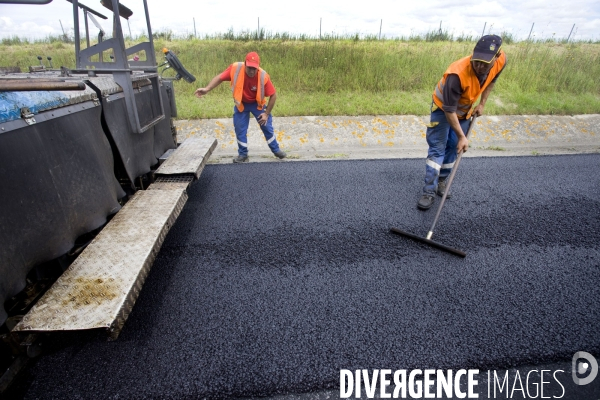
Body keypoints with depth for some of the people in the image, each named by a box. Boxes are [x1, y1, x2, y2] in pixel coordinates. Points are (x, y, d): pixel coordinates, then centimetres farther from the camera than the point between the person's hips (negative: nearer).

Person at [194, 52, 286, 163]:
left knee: (267, 127, 4)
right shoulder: (235, 68, -27)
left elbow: (273, 95, -19)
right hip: (241, 104, 1)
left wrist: (267, 113, -18)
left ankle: (276, 150, 22)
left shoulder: (263, 76, -29)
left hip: (257, 104, -1)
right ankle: (243, 154, 16)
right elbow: (220, 77, -15)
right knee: (240, 129, 1)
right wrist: (207, 89, -26)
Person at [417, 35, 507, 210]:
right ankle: (429, 192, -11)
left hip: (465, 109, 6)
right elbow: (449, 110, -31)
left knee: (453, 148, 9)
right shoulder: (457, 74, -38)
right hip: (443, 108, -6)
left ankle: (441, 181, 25)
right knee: (437, 148, -13)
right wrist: (462, 136, -27)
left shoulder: (501, 61, -19)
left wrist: (482, 104, 4)